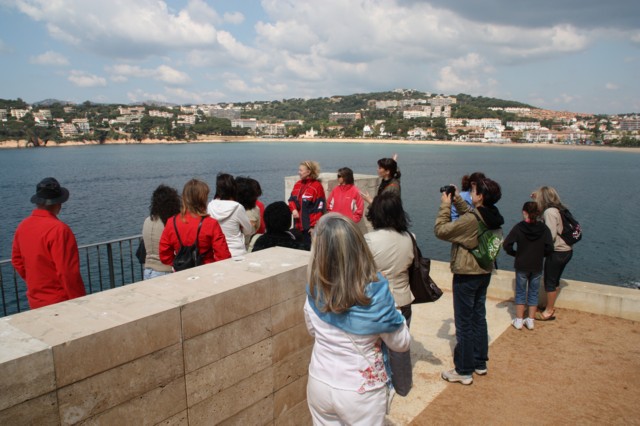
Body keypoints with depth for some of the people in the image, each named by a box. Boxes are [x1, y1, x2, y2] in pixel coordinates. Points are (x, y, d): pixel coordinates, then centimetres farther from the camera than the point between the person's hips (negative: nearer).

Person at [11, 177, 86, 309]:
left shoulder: (23, 226, 2)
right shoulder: (58, 229, -22)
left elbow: (17, 261, 13)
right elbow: (68, 272, -23)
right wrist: (80, 302, -14)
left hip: (35, 301, 7)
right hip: (59, 303, -7)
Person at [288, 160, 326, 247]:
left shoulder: (317, 186, -13)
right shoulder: (297, 184, 10)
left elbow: (319, 208, -14)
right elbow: (292, 199, 17)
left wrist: (314, 226, -16)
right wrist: (293, 209, -5)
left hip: (310, 227, -7)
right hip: (298, 225, 7)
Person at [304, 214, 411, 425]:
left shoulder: (315, 290, -16)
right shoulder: (375, 292, -27)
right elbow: (401, 343, -10)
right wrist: (394, 315, 3)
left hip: (319, 385, 3)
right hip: (360, 392, -3)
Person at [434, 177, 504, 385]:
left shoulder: (472, 220, -28)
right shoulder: (492, 218, -1)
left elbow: (441, 230, -23)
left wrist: (445, 205, -13)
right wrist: (457, 200, 10)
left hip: (466, 276, -8)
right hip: (484, 273, 9)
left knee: (464, 323, 3)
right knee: (479, 318, 20)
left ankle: (464, 371, 15)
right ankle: (480, 363, 34)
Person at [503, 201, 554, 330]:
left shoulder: (518, 227, -13)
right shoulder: (544, 228, -6)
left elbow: (506, 245, -17)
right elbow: (549, 248, -8)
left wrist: (515, 253, 1)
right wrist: (540, 254, 10)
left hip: (521, 266, -2)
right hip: (537, 267, 2)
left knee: (520, 293, 11)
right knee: (533, 293, 14)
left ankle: (519, 320, 15)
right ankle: (531, 321, 19)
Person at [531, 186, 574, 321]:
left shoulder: (549, 212, -18)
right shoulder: (559, 209, 6)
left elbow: (551, 235, -25)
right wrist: (537, 198, 20)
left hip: (556, 252, -8)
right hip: (567, 250, 8)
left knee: (550, 282, 5)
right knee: (555, 280, 20)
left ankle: (549, 312, 16)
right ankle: (551, 306, 33)